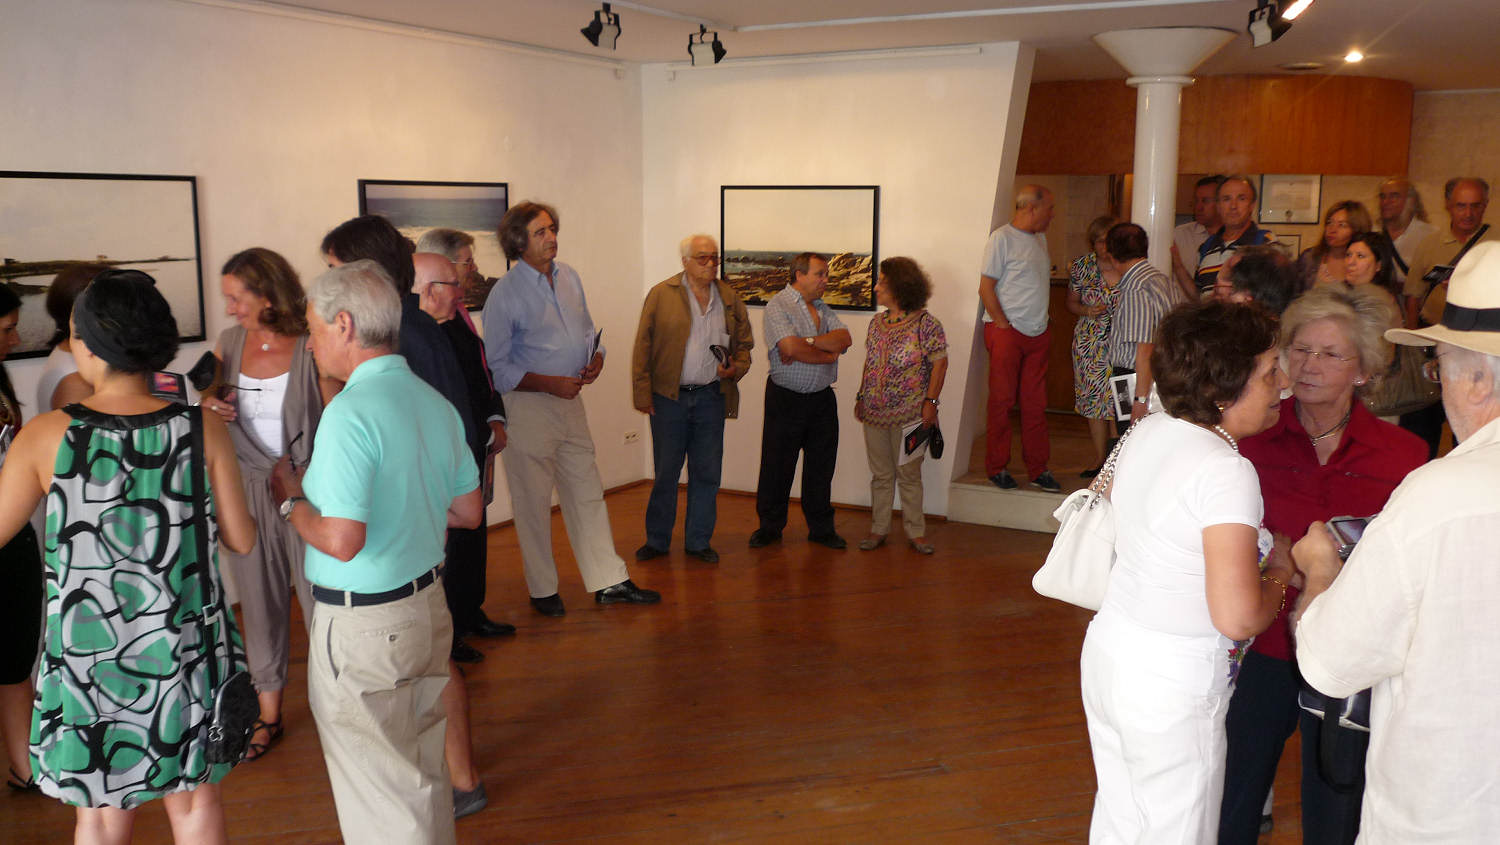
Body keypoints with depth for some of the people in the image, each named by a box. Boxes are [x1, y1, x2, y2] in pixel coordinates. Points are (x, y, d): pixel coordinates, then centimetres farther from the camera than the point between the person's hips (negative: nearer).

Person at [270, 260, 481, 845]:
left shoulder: (350, 413, -21)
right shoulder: (436, 402, 4)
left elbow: (342, 541, -26)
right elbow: (469, 512, 12)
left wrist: (290, 499, -9)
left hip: (364, 625, -8)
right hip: (428, 605, 8)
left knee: (378, 792, 8)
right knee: (425, 770, 22)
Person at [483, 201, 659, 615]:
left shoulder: (569, 277, 8)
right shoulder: (505, 293, -12)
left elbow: (588, 331, 18)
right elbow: (496, 367, -12)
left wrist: (597, 358, -3)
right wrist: (551, 383, -18)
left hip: (570, 400, 6)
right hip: (527, 406, -6)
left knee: (587, 492, 10)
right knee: (533, 501, 5)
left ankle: (609, 582, 18)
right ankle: (543, 590, 19)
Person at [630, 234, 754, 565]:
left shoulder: (730, 299, 9)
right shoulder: (661, 294, -1)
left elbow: (744, 344, 15)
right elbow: (642, 347, -3)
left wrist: (736, 369, -6)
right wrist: (643, 394, -8)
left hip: (711, 397, 3)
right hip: (668, 397, -3)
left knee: (706, 474, 7)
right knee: (665, 473, 6)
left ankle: (698, 541, 21)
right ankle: (657, 540, 20)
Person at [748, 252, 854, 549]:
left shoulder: (822, 308, 13)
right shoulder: (778, 305, -7)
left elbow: (845, 339, -3)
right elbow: (790, 348, -22)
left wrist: (808, 342, -16)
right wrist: (827, 354, -9)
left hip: (822, 399, 5)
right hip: (786, 398, -5)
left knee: (821, 466, 10)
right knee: (776, 466, 4)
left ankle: (821, 528, 21)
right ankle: (770, 527, 17)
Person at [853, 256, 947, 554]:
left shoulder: (925, 323, -8)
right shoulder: (877, 323, 10)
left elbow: (940, 363, -8)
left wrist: (930, 401, -14)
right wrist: (861, 397, 14)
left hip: (908, 415, -5)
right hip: (874, 413, 5)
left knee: (909, 474, 3)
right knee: (880, 474, 12)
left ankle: (915, 532, 15)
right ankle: (879, 529, 21)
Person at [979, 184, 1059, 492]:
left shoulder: (1040, 238, 16)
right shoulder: (1002, 238, -7)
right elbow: (986, 287, -10)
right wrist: (1004, 325, -13)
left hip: (1037, 334, 7)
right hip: (1007, 331, -7)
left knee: (1035, 403, 8)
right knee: (1002, 401, -1)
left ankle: (1038, 469, 15)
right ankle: (996, 468, 9)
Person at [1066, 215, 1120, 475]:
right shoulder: (1082, 265, 1)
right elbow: (1072, 302, 11)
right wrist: (1088, 311, -9)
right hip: (1091, 343, 3)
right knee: (1094, 400, 7)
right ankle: (1101, 461, 18)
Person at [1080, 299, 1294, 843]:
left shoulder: (1146, 433, 1)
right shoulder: (1226, 471, -23)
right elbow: (1238, 615, -28)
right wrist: (1278, 577, -6)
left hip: (1108, 651, 8)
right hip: (1173, 686, -8)